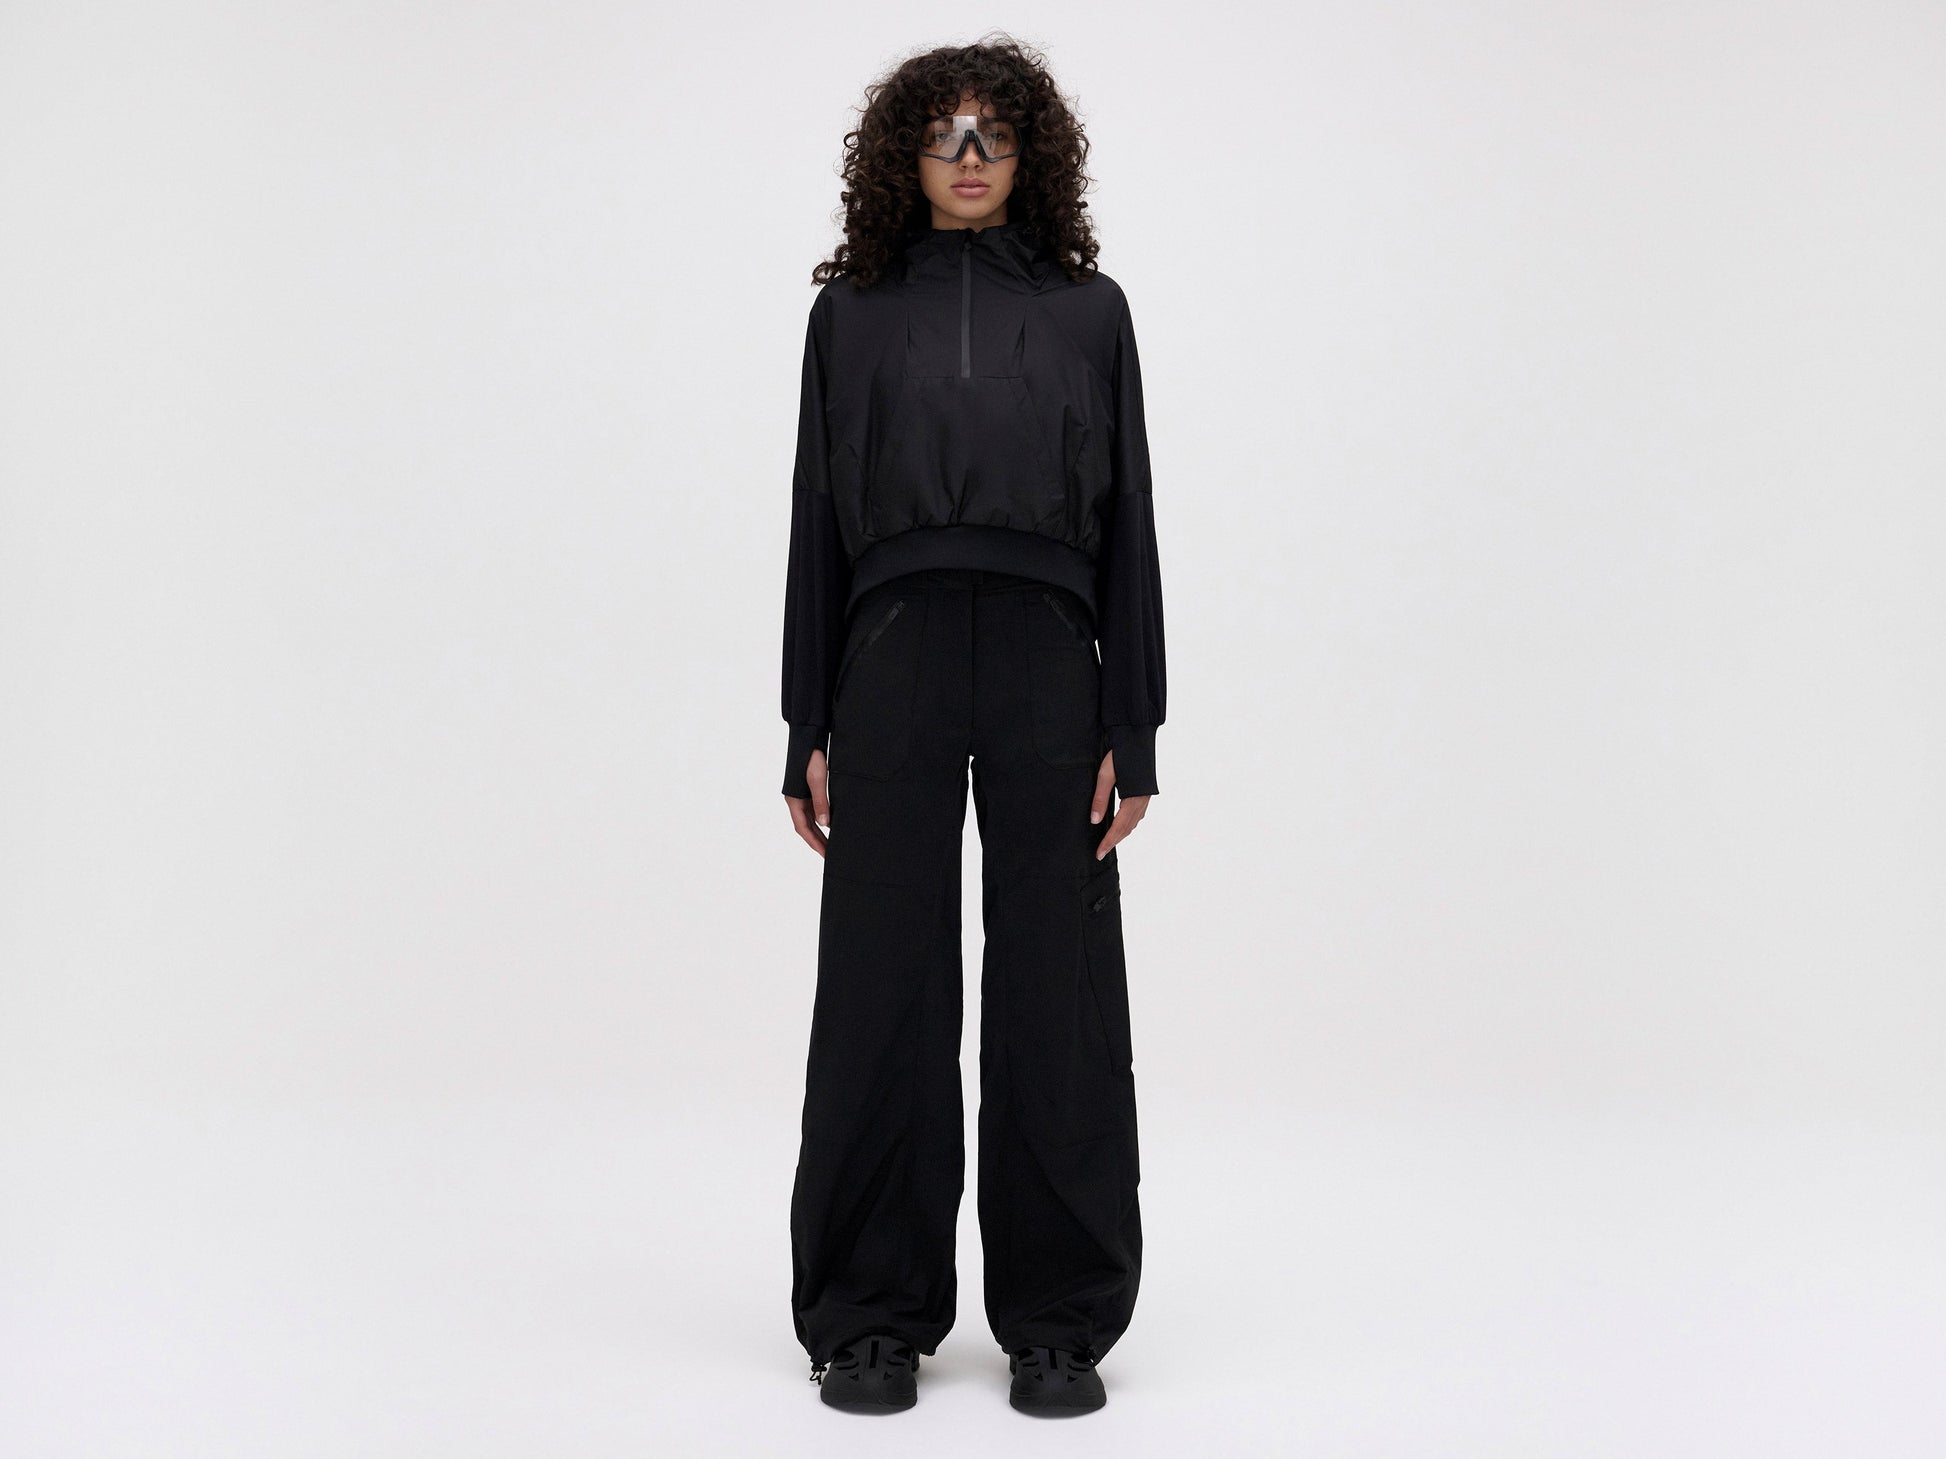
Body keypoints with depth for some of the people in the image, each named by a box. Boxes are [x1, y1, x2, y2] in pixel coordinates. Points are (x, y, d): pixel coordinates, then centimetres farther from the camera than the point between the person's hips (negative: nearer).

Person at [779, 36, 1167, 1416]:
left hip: (1048, 661, 0)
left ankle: (1060, 1319, 15)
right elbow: (819, 522, 9)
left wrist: (1134, 730, 0)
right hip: (893, 658, 0)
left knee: (1057, 987, 2)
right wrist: (809, 729, 2)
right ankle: (872, 1316, 14)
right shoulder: (854, 308, 12)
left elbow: (1126, 524, 7)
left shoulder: (1088, 308, 11)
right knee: (883, 984, 2)